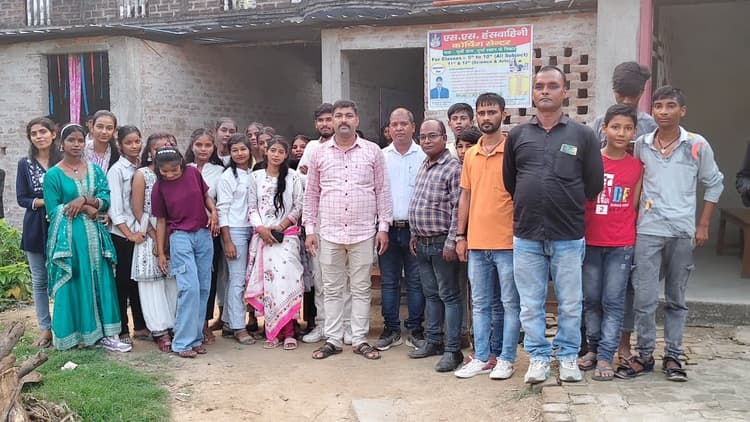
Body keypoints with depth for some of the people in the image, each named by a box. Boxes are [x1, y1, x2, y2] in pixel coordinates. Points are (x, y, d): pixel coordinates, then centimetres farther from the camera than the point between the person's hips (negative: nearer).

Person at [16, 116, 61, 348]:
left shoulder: (63, 161, 0)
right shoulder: (25, 164, 5)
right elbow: (22, 199, 1)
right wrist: (44, 202, -14)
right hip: (36, 228, 2)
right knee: (39, 280, 6)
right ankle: (45, 328, 15)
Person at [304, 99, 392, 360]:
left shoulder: (373, 151, 3)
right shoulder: (319, 154, 6)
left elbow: (382, 190, 4)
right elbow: (311, 194, 9)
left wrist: (383, 227, -1)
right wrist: (310, 229, 4)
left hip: (363, 233, -1)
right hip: (329, 233, 1)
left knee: (361, 288, 6)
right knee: (332, 289, 8)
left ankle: (360, 340, 15)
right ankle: (333, 340, 17)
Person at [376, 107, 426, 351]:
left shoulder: (424, 156, 1)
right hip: (388, 228, 2)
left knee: (415, 281, 4)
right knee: (389, 281, 8)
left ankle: (415, 329, 15)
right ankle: (391, 329, 18)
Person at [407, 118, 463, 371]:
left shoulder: (453, 168, -11)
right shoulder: (423, 167, 14)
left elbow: (458, 208, -16)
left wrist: (451, 242, -18)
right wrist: (414, 235, 17)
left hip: (442, 243, -8)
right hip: (422, 243, 8)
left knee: (449, 296, -1)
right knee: (431, 294, 16)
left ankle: (453, 350, 4)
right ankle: (433, 341, 26)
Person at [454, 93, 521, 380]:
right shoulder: (470, 155, 11)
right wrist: (461, 236, 10)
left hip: (507, 243, -5)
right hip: (476, 243, 5)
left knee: (509, 304, 5)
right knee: (480, 304, 12)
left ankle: (505, 359, 16)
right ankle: (482, 358, 21)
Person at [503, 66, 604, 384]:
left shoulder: (582, 135, 2)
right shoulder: (517, 135, 7)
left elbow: (594, 184, 5)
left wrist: (567, 208, 9)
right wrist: (530, 207, 11)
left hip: (568, 236, -1)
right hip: (526, 235, 2)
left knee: (570, 304, 8)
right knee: (531, 305, 8)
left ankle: (568, 356, 25)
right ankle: (538, 357, 21)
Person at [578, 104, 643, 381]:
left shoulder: (637, 166, 2)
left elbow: (633, 205, 7)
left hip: (621, 244, 0)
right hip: (590, 241, 0)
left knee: (613, 301, 2)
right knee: (591, 299, 10)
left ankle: (605, 356, 9)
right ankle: (593, 348, 24)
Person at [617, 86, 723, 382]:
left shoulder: (698, 146, 0)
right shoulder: (641, 145, 3)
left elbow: (714, 184, 8)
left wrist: (703, 226, 3)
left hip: (683, 232, 0)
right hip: (647, 231, 0)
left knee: (676, 298, 10)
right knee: (644, 297, -1)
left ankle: (673, 356, 21)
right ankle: (644, 355, 12)